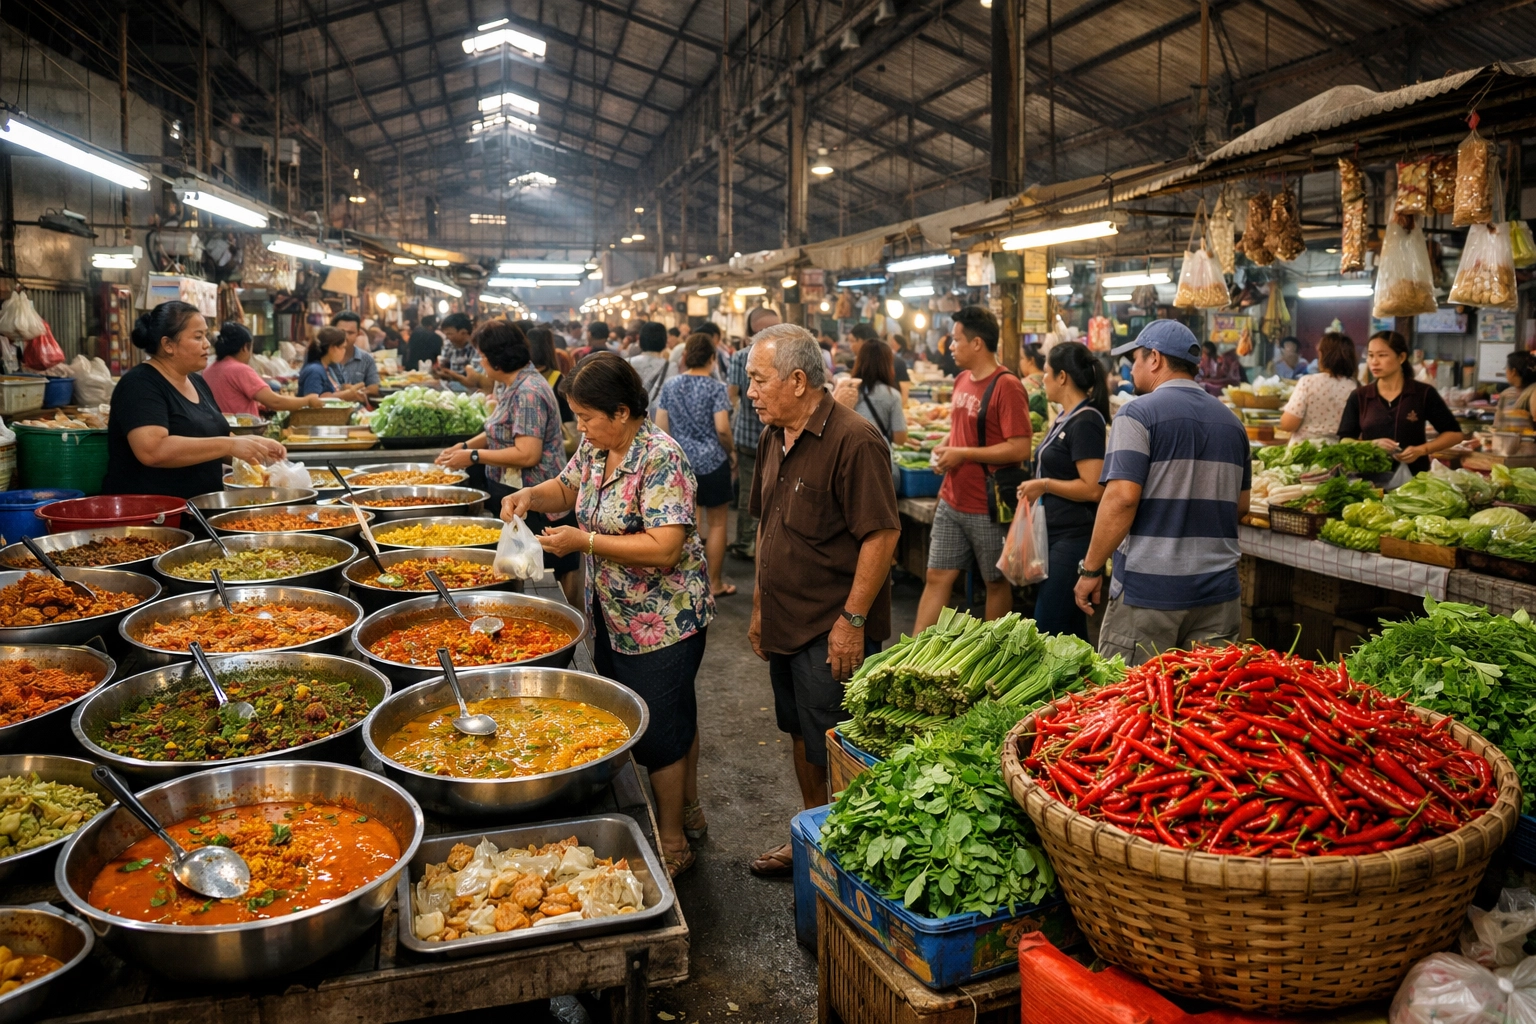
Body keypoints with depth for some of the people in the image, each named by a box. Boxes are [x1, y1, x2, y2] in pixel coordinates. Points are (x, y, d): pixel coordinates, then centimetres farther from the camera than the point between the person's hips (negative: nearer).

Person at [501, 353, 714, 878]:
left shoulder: (661, 459, -23)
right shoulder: (594, 449, 3)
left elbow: (665, 548, -28)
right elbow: (568, 487, 22)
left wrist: (586, 542, -25)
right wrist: (531, 495, 0)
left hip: (663, 622, -8)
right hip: (615, 617, 8)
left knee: (660, 730, 3)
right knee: (677, 717, 21)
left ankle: (673, 843, 21)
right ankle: (689, 809, 39)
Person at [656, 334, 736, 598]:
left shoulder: (670, 386, 2)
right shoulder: (716, 388, -10)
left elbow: (660, 427, 3)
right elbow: (722, 429, -16)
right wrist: (732, 451, 1)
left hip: (679, 462, 4)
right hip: (712, 462, -4)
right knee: (717, 523, 7)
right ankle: (715, 583, 14)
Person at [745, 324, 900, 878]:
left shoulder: (854, 441, -19)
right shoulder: (775, 437, 9)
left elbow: (882, 534, -21)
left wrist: (852, 619, -20)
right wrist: (760, 606, 18)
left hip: (832, 632, -8)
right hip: (785, 624, 8)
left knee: (834, 753, 3)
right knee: (801, 737, 20)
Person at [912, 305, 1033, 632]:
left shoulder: (1006, 386, -16)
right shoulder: (962, 380, 9)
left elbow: (1020, 449, -21)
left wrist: (963, 454, -17)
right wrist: (945, 446, 3)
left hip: (989, 507, -7)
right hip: (952, 503, 8)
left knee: (997, 582, 10)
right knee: (937, 577, 8)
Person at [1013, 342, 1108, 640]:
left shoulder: (1085, 422, -16)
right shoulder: (1065, 418, 14)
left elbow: (1093, 489, -22)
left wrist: (1043, 485, -15)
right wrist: (1033, 489, 13)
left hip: (1072, 539, -10)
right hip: (1054, 536, 10)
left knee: (1049, 631, -7)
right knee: (1070, 632, 16)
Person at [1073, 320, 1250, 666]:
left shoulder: (1138, 414, -8)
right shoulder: (1231, 421, 13)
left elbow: (1122, 497, -17)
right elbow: (1240, 504, 18)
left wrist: (1090, 569, -10)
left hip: (1149, 590, -6)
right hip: (1218, 592, 6)